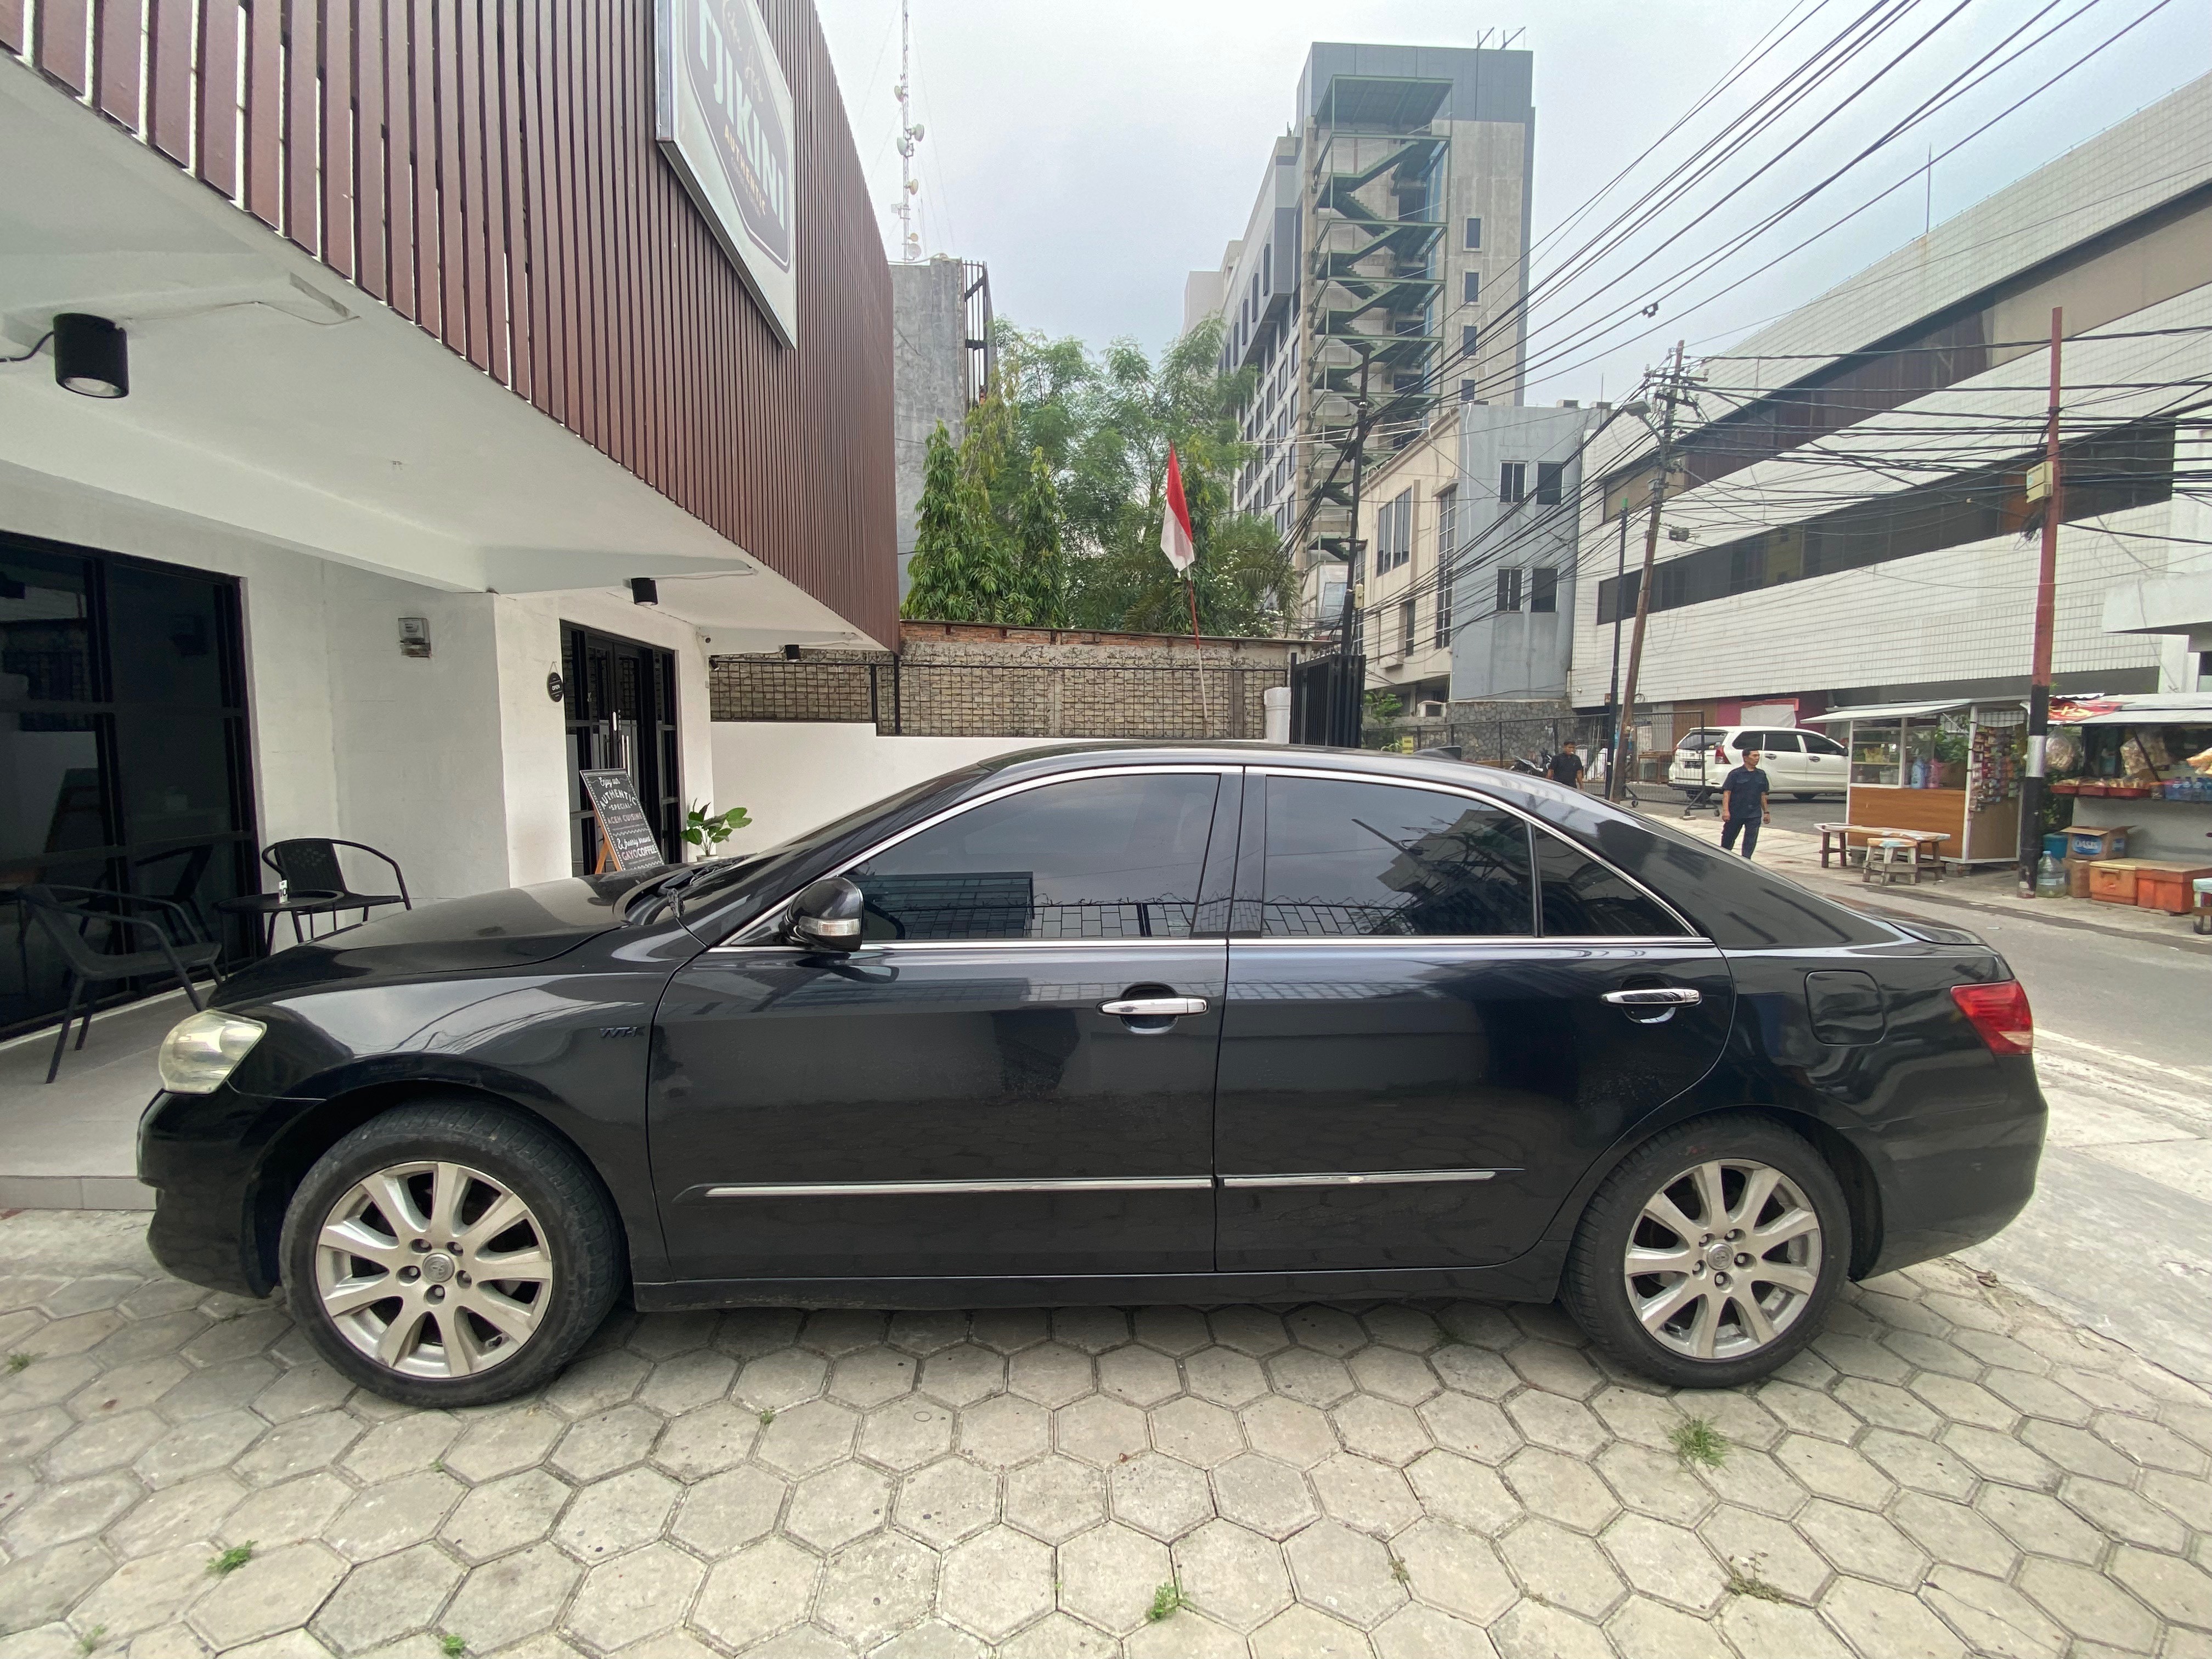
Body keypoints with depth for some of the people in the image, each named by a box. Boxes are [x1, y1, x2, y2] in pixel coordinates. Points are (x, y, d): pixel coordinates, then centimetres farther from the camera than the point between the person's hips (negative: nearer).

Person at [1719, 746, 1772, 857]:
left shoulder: (1761, 775, 9)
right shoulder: (1736, 774, -6)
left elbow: (1763, 795, 16)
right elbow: (1727, 792, -9)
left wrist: (1766, 812, 15)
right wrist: (1726, 810, -18)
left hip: (1755, 815, 3)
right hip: (1735, 814, -3)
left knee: (1751, 840, -2)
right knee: (1728, 838, 10)